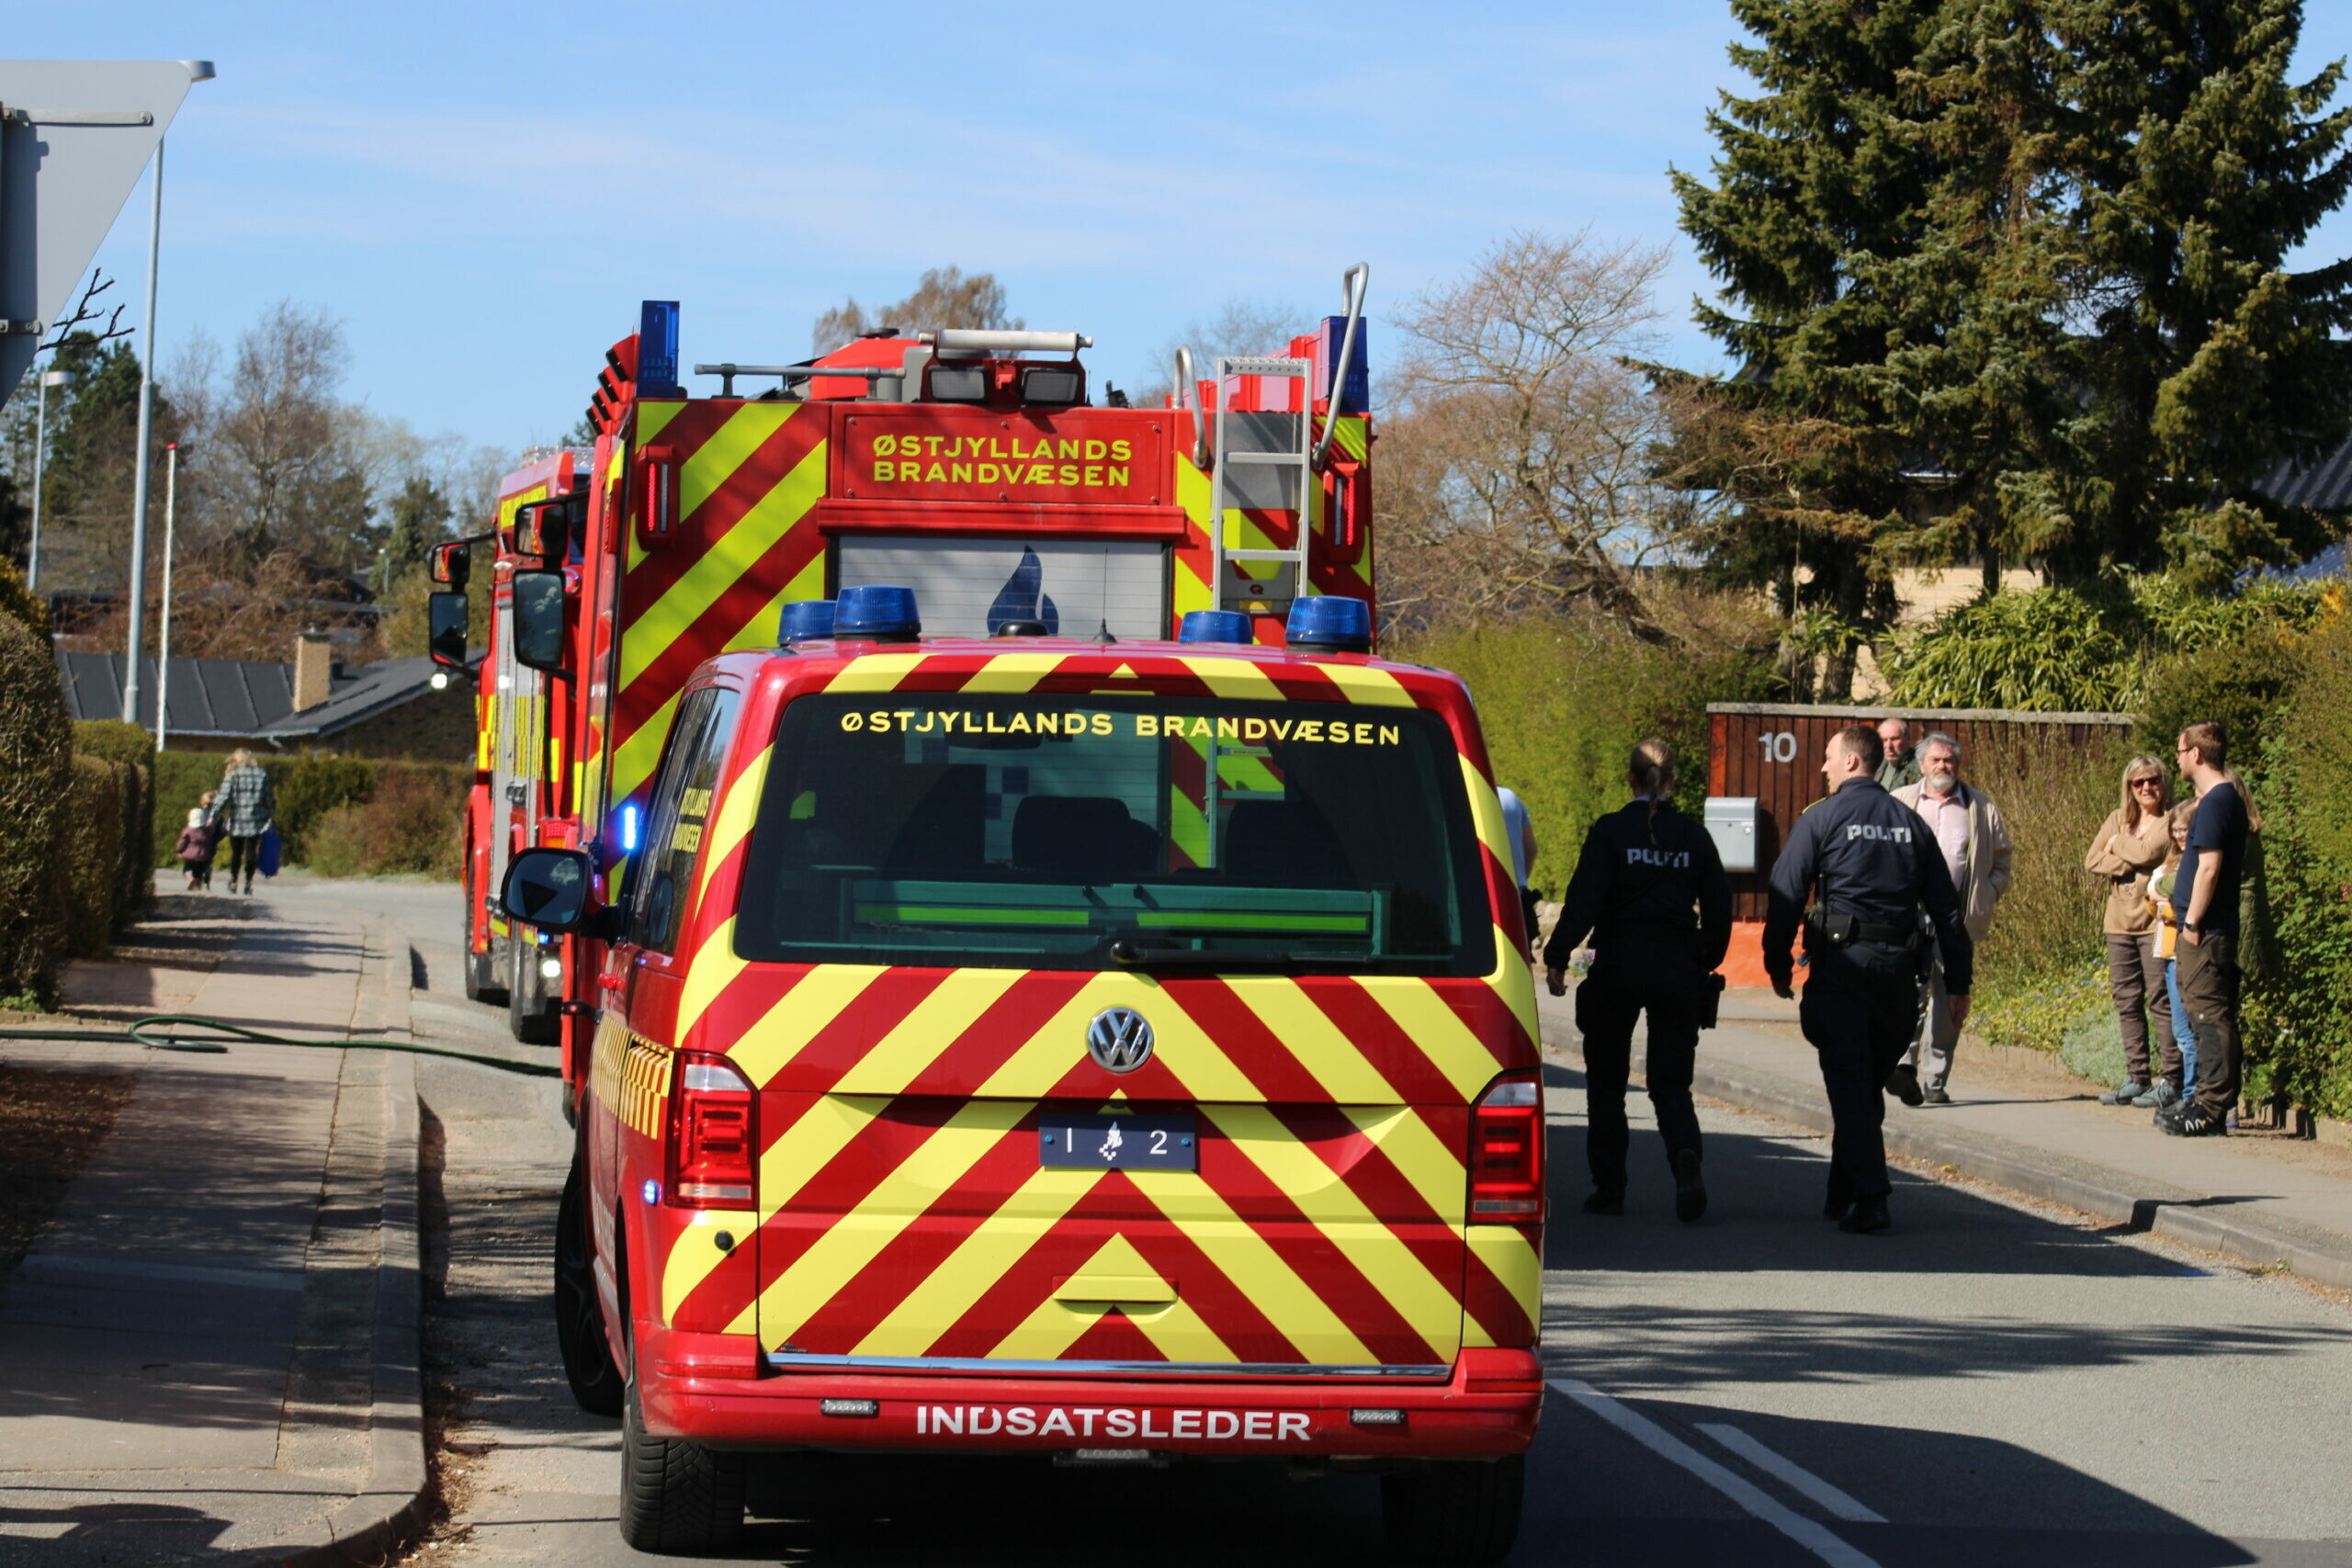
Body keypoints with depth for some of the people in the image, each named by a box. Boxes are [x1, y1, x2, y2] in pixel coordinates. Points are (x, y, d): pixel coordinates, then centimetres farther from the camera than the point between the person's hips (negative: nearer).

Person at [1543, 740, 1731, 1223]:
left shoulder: (1611, 831, -6)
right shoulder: (1694, 836, 3)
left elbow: (1584, 900, -13)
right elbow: (1718, 909, 5)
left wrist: (1557, 958, -11)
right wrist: (1707, 962, 18)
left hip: (1618, 967, -2)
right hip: (1678, 971, 2)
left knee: (1606, 1082, 11)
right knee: (1670, 1081, 6)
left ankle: (1609, 1188, 11)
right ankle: (1687, 1156, -22)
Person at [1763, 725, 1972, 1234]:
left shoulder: (1822, 819, -2)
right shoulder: (1909, 821, 12)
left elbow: (1784, 895, -7)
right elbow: (1946, 906, 12)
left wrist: (1778, 966, 0)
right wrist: (1957, 982, 15)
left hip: (1842, 963, -5)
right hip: (1898, 965, 5)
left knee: (1849, 1083, -3)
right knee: (1869, 1083, 16)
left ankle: (1868, 1200, -12)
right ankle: (1845, 1193, 24)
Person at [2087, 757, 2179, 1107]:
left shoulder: (2171, 821, -3)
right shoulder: (2119, 819, 14)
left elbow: (2151, 852, -18)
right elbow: (2092, 861, 5)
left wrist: (2117, 846, 0)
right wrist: (2130, 865, -9)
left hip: (2156, 920, -6)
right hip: (2120, 922, 6)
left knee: (2161, 1000, -7)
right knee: (2127, 1002, 7)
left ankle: (2171, 1079, -6)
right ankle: (2137, 1077, 13)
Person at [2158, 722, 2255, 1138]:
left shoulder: (2215, 802, -15)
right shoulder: (2231, 796, 16)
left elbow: (2209, 867, -20)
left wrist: (2192, 921, -16)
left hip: (2206, 930, -10)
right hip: (2222, 926, 10)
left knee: (2209, 1012, -9)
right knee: (2215, 1014, 12)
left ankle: (2211, 1110, -10)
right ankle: (2212, 1100, 16)